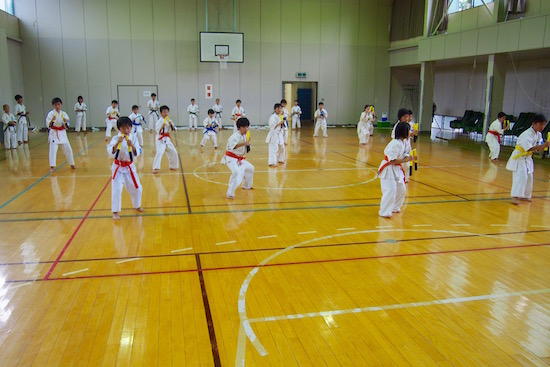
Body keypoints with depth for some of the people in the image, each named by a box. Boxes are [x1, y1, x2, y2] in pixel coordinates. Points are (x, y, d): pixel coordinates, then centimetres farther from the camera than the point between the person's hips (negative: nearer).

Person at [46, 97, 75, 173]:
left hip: (62, 133, 3)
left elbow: (66, 127, -1)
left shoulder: (63, 114, 0)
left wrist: (65, 122, -21)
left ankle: (72, 164, 26)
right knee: (53, 150, -12)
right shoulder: (51, 114, -9)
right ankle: (52, 167, -5)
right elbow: (49, 126, -13)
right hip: (54, 133, -3)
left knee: (68, 149, 8)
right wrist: (52, 120, -30)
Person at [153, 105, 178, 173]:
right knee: (159, 152, -20)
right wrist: (162, 126, -31)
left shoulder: (169, 120, 7)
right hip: (161, 139, -7)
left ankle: (172, 166, 31)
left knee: (173, 152, 12)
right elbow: (158, 131, -17)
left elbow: (174, 129, 5)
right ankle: (155, 168, -16)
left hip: (167, 138, 7)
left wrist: (171, 125, -12)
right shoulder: (160, 121, -11)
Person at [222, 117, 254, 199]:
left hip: (239, 158, 10)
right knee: (237, 172, -32)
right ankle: (230, 194, -28)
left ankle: (247, 186, 47)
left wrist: (247, 145, 2)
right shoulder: (236, 135, -25)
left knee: (250, 168, 24)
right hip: (231, 158, -10)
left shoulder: (245, 135, 4)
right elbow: (232, 145, -44)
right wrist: (243, 143, -56)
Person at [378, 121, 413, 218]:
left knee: (401, 189, 15)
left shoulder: (404, 143, 4)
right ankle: (384, 212, -2)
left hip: (396, 169, 9)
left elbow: (404, 156, 9)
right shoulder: (395, 144, -24)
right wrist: (407, 159, -24)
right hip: (388, 169, -9)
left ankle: (395, 207, 33)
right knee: (390, 191, -13)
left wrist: (410, 158, -13)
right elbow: (393, 161, -25)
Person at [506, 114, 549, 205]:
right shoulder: (527, 134, -24)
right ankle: (515, 197, -23)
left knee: (529, 177, 15)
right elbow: (529, 148, -36)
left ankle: (525, 195, 30)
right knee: (521, 176, -20)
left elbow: (538, 149, 6)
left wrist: (545, 145, -14)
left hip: (527, 158, 9)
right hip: (519, 157, -9)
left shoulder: (539, 135, 3)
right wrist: (544, 145, -40)